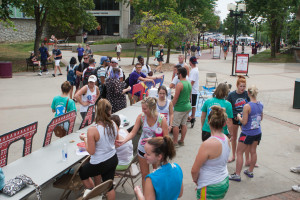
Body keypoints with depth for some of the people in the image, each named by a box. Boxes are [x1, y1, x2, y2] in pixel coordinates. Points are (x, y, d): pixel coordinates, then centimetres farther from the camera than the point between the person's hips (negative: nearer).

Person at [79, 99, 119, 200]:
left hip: (100, 163, -5)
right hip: (113, 159, 5)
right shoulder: (113, 125, -10)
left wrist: (85, 139, -5)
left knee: (82, 172, 26)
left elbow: (91, 151, -18)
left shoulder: (92, 130, -26)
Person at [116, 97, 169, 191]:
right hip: (143, 149, 2)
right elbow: (133, 132, -12)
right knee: (144, 175, 16)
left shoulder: (161, 119, -20)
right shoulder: (141, 117, -14)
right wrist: (123, 141, -28)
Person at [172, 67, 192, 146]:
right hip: (188, 106, 9)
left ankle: (175, 142, 5)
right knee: (184, 124, 15)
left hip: (179, 108, -8)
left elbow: (175, 98, -17)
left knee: (175, 125, 1)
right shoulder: (189, 83, 7)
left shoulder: (179, 85, -18)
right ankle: (182, 140, 24)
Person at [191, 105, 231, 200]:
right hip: (224, 183, 8)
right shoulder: (227, 140, -2)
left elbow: (194, 170, -19)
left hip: (211, 188, -8)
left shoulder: (207, 144, -26)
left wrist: (195, 179, 3)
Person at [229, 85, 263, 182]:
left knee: (239, 153, 5)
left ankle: (237, 175, 9)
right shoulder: (261, 105, -2)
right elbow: (261, 118, 11)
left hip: (247, 133, -7)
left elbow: (244, 122, -18)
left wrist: (239, 116, -1)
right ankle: (250, 171, 34)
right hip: (257, 133, 7)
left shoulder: (247, 106, -22)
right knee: (253, 152, 20)